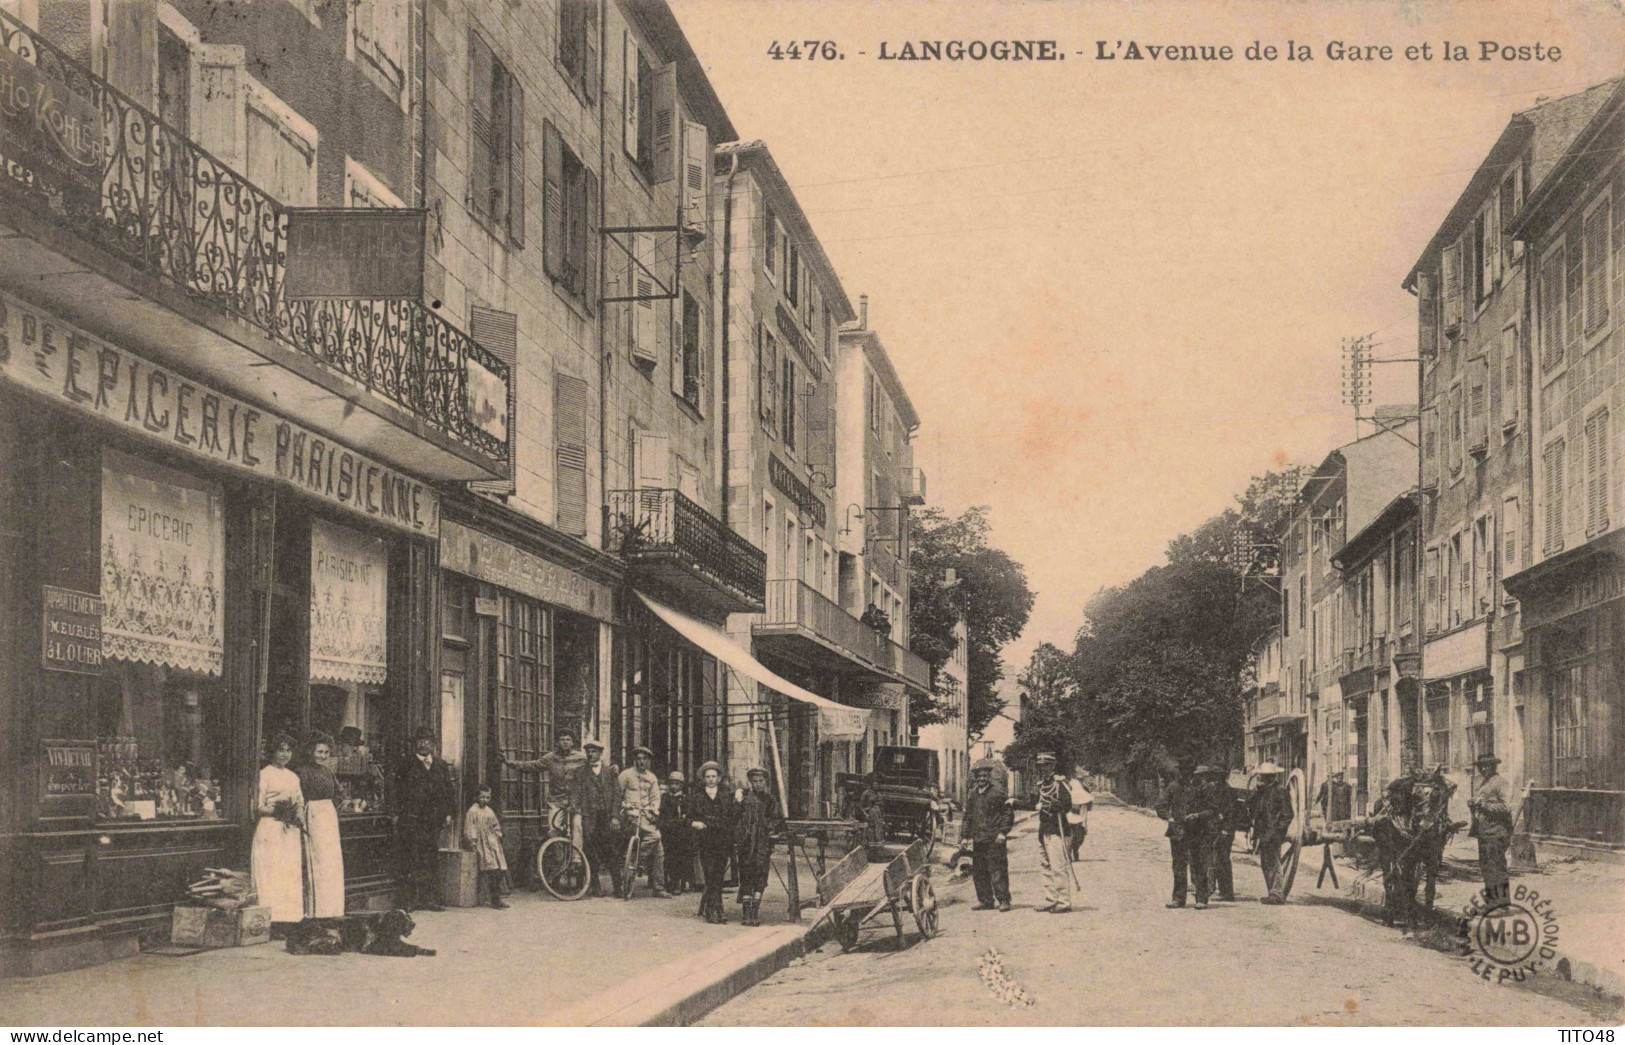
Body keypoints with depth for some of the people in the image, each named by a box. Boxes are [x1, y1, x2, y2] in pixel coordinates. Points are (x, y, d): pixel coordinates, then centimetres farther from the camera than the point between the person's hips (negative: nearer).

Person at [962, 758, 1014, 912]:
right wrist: (964, 835, 12)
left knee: (997, 871, -6)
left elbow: (1008, 814, -3)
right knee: (978, 872, 7)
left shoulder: (998, 793, -2)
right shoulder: (972, 796, 15)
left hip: (994, 840, -6)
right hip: (977, 840, 6)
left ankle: (1003, 900, 0)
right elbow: (967, 817, 20)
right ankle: (985, 900, 16)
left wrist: (1002, 832, -11)